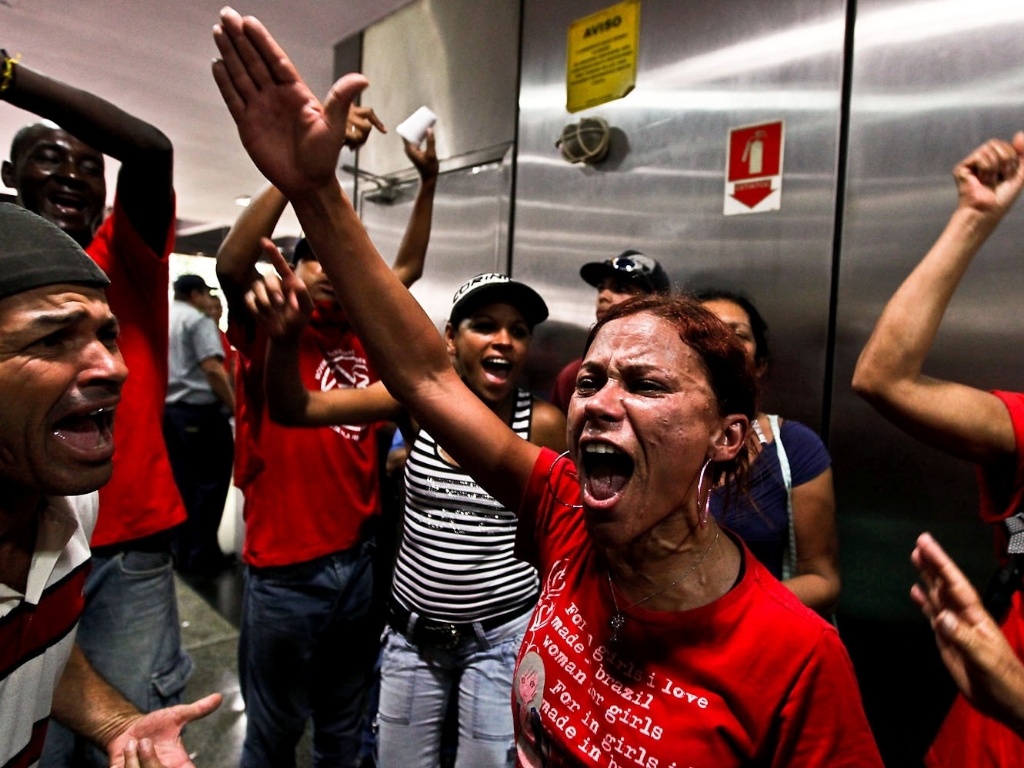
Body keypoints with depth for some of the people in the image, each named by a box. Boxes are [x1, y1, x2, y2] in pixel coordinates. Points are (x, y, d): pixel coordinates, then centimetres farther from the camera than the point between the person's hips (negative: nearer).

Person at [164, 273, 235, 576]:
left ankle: (182, 552, 18)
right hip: (199, 410, -8)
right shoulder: (198, 320, -7)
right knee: (210, 482, 0)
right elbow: (212, 368, -17)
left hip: (168, 410, 8)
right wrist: (234, 406, -13)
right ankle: (202, 554, 5)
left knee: (182, 483, 13)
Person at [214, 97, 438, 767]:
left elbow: (409, 267, 13)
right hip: (285, 570, -4)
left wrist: (429, 179, 6)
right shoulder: (269, 331, -7)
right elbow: (232, 262, -25)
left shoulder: (362, 335, 5)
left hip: (361, 560, 5)